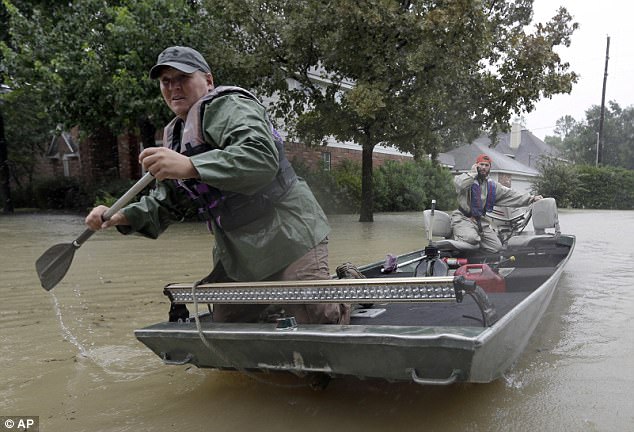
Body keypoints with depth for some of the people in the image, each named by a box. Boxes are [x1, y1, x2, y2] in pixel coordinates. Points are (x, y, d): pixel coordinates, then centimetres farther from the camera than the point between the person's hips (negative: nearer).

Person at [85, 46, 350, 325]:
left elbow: (262, 157, -30)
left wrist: (191, 167, -39)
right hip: (235, 255, 9)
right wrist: (123, 216, 6)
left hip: (289, 237, -9)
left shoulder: (225, 107, -10)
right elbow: (167, 203, 22)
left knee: (319, 322, -12)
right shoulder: (177, 134, 18)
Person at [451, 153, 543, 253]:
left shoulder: (492, 185, 15)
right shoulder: (467, 178, -4)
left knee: (497, 246, -3)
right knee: (471, 238, -36)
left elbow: (511, 195, 15)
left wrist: (532, 198, 9)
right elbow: (460, 184, -29)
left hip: (481, 221, 6)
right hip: (464, 218, -6)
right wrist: (473, 172, -15)